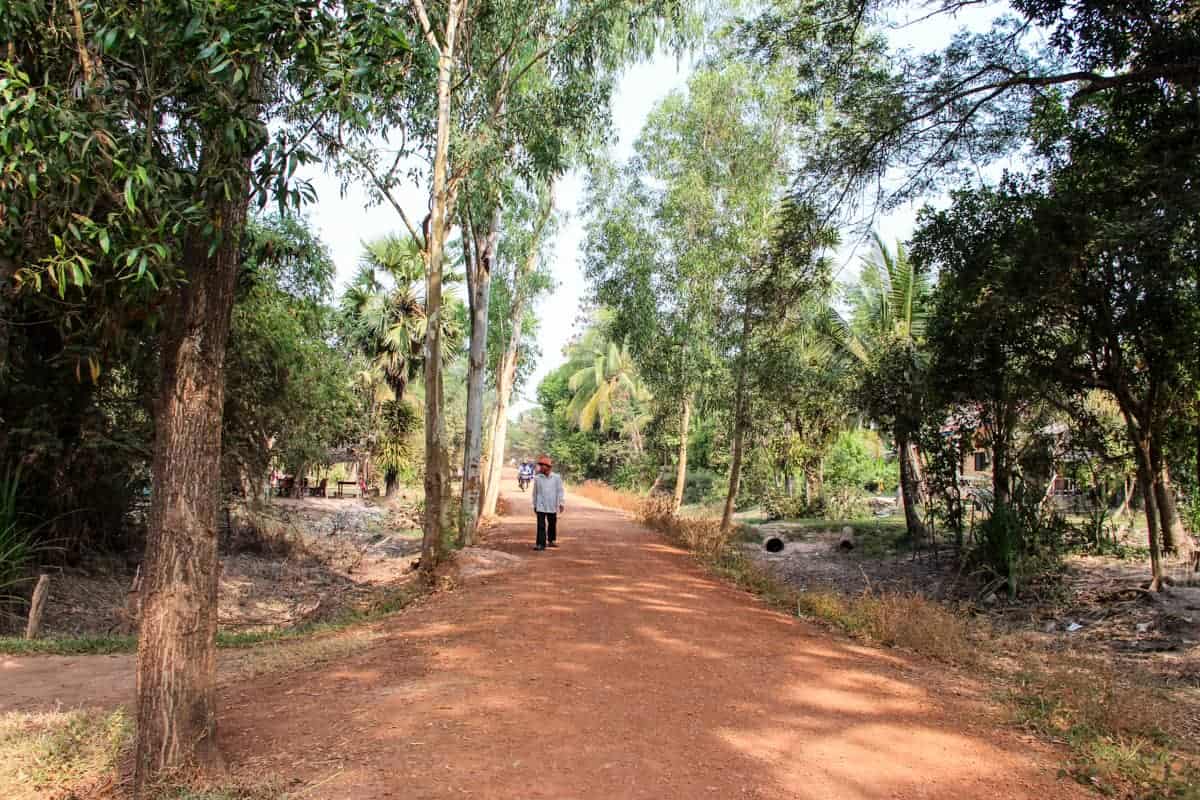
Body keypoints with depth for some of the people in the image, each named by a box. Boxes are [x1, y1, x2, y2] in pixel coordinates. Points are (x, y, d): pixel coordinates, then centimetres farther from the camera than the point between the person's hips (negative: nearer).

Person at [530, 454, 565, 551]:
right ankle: (541, 544, -8)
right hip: (540, 506, -1)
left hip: (552, 506, 1)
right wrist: (534, 505, 10)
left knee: (552, 524, 14)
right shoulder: (537, 478, 0)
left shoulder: (556, 478, -3)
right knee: (541, 525, -7)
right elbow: (535, 492, 8)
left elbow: (560, 491, -1)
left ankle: (551, 540, 32)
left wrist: (561, 503, -7)